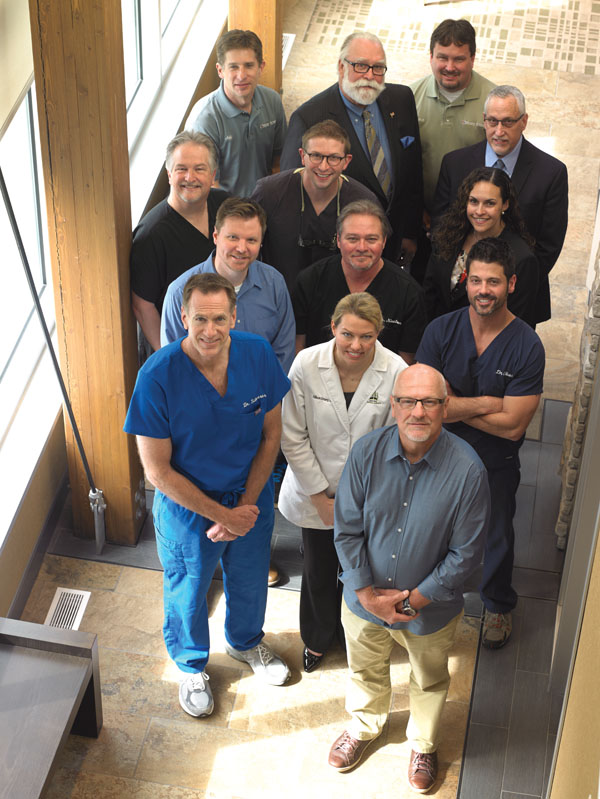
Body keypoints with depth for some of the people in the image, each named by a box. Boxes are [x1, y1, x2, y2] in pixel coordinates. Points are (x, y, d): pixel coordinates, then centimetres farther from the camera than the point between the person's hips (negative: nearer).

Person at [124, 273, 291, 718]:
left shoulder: (258, 355, -19)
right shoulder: (158, 376, -29)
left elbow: (271, 435, -7)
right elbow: (158, 471, -22)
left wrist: (247, 504, -13)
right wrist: (222, 514, -19)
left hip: (251, 497, 3)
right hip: (187, 504, -3)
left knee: (250, 579, 27)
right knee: (188, 591, 21)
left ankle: (246, 643, 59)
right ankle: (191, 665, 50)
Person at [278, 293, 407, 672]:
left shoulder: (396, 372, -20)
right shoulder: (306, 365, -20)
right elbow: (293, 439, -12)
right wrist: (321, 497, -9)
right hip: (316, 493, 0)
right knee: (318, 570, 19)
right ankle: (318, 637, 48)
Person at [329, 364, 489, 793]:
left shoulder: (468, 470, -27)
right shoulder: (367, 452, -20)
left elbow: (465, 554, -18)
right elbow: (347, 530, -11)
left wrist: (414, 598, -18)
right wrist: (367, 594, -15)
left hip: (431, 607, -1)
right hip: (364, 599, 2)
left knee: (429, 681, 26)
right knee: (366, 672, 28)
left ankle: (424, 745, 55)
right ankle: (364, 726, 59)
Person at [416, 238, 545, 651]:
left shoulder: (527, 346, -22)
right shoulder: (441, 330, -17)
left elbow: (512, 425, -24)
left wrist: (454, 405, -21)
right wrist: (486, 404, -24)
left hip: (496, 464, -1)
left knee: (497, 538, 21)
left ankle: (499, 605, 49)